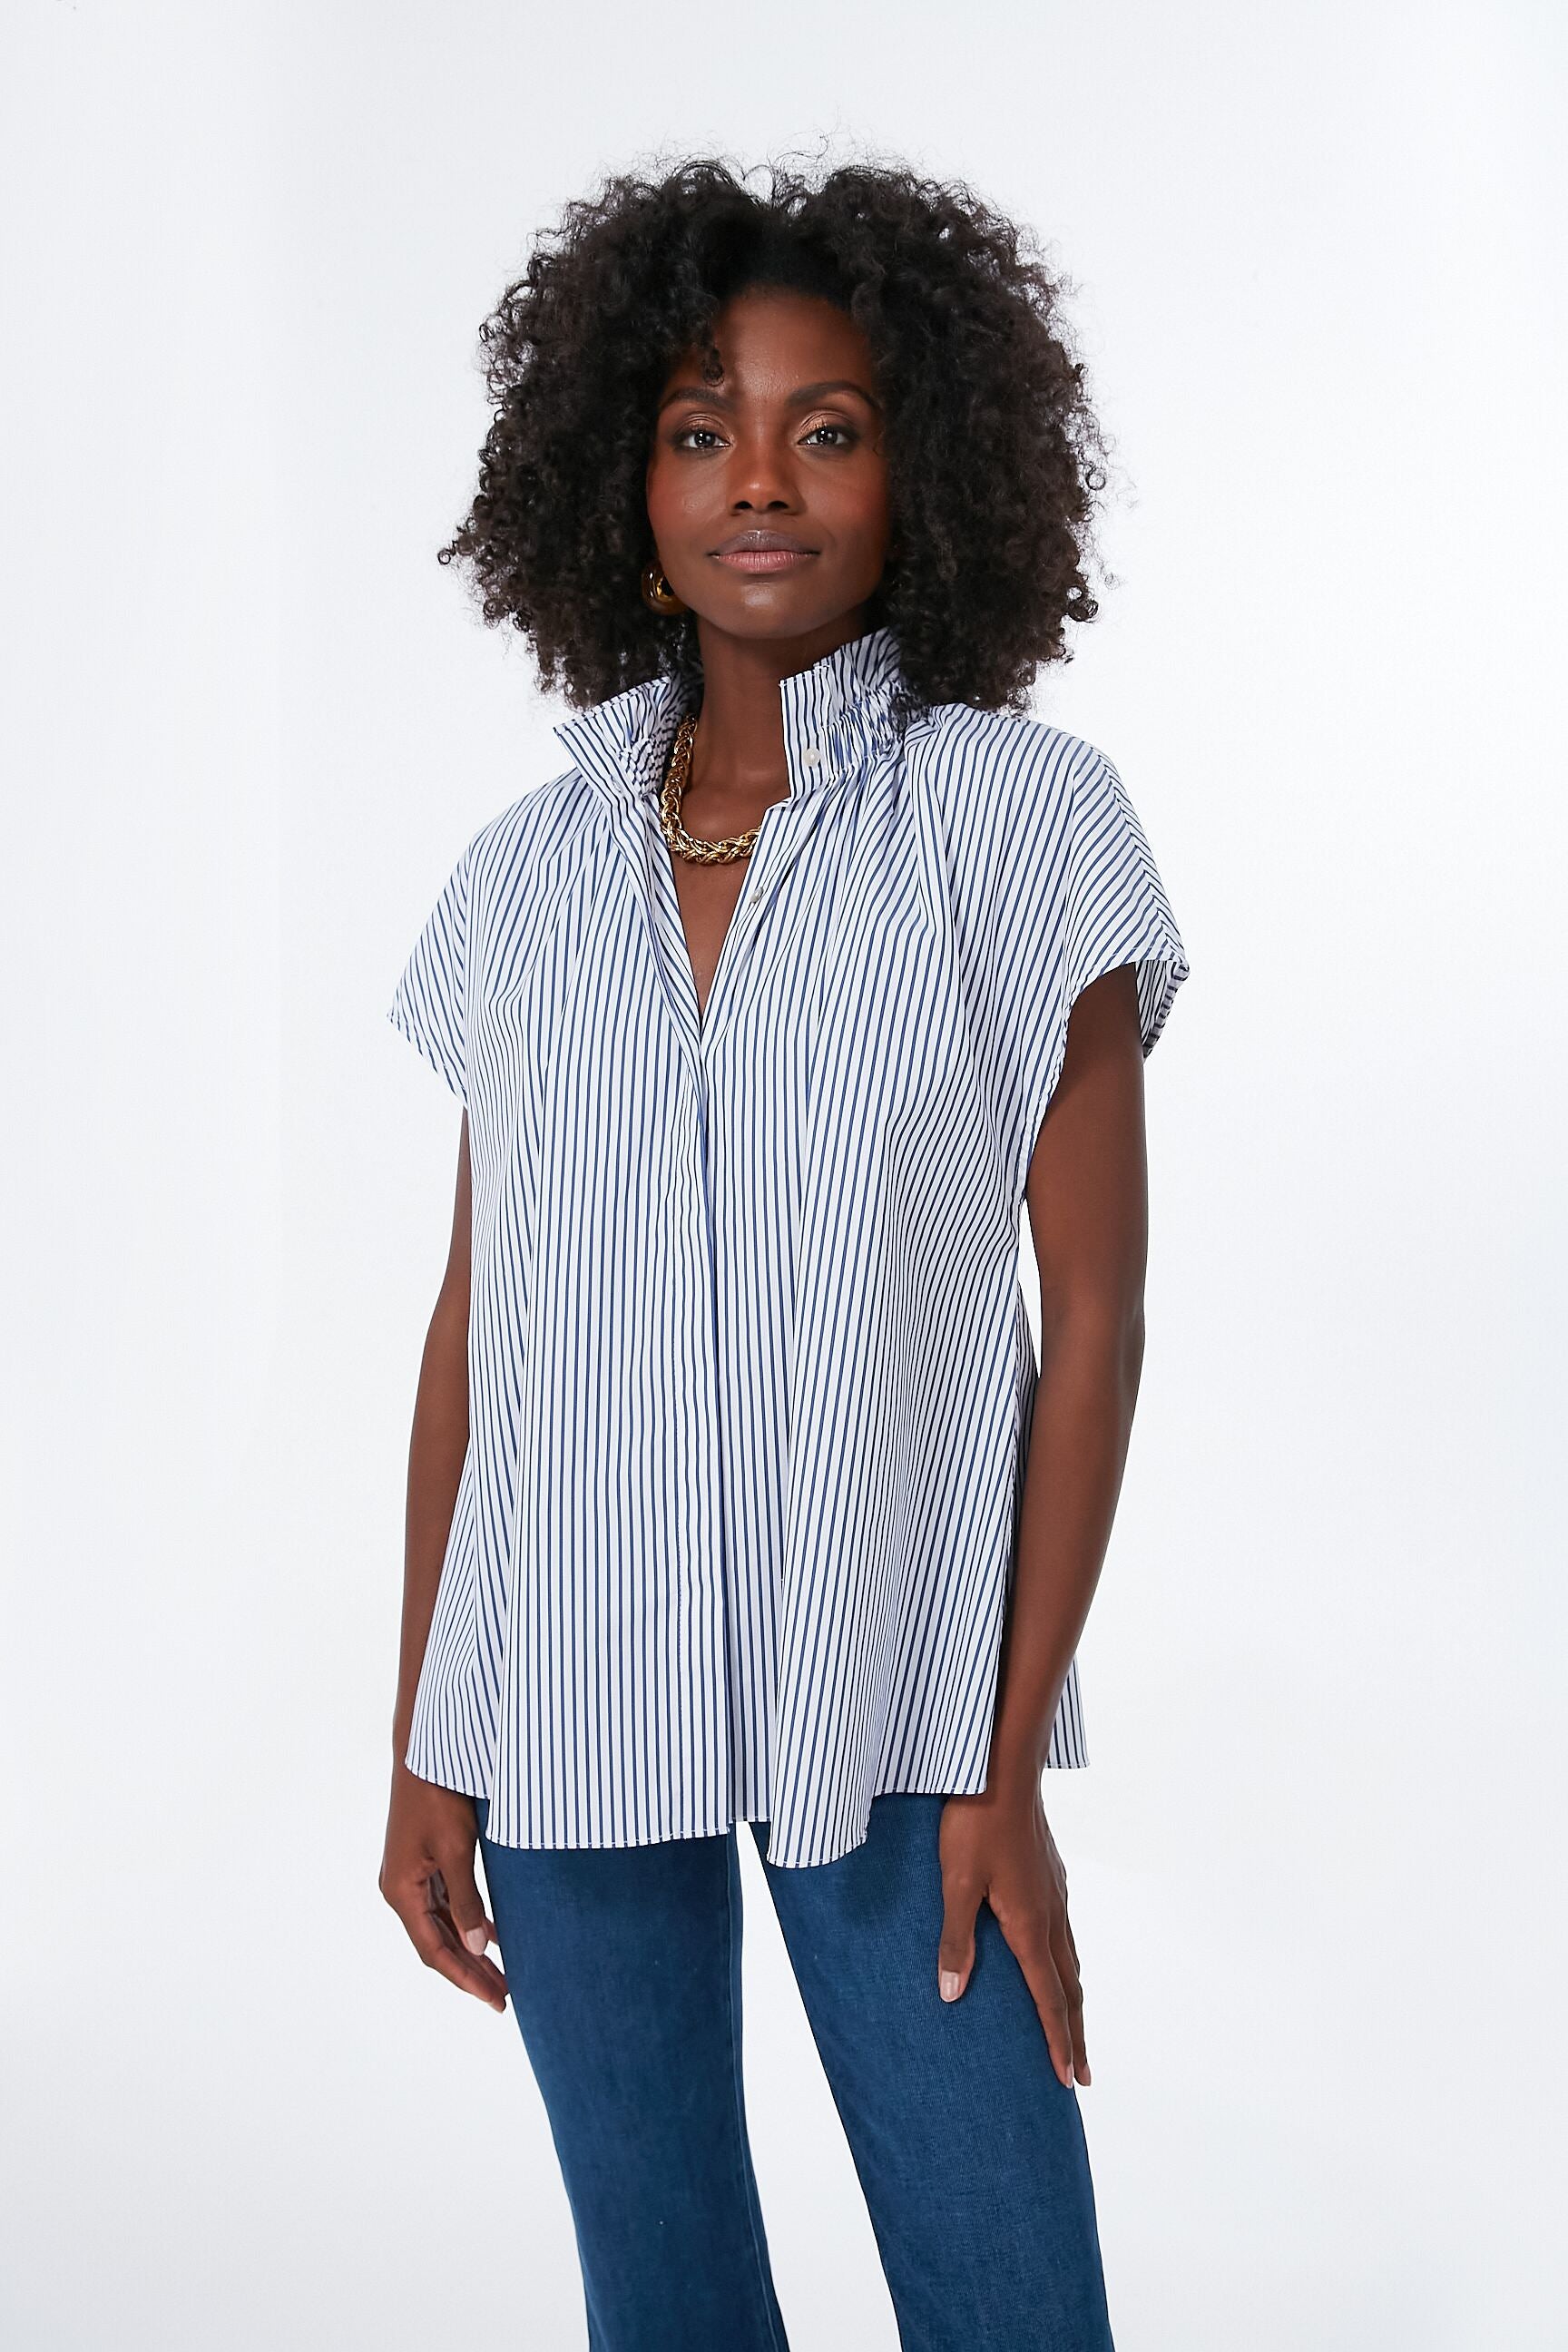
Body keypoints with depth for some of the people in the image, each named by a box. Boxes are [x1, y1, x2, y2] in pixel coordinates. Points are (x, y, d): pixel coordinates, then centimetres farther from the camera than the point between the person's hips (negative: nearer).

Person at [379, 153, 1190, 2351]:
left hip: (893, 1698, -2)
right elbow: (474, 1319, 8)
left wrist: (1008, 1764, -8)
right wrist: (423, 1744, 7)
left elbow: (1092, 1316, -5)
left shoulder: (1026, 820, -5)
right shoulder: (529, 870, 4)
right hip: (563, 1708, 3)